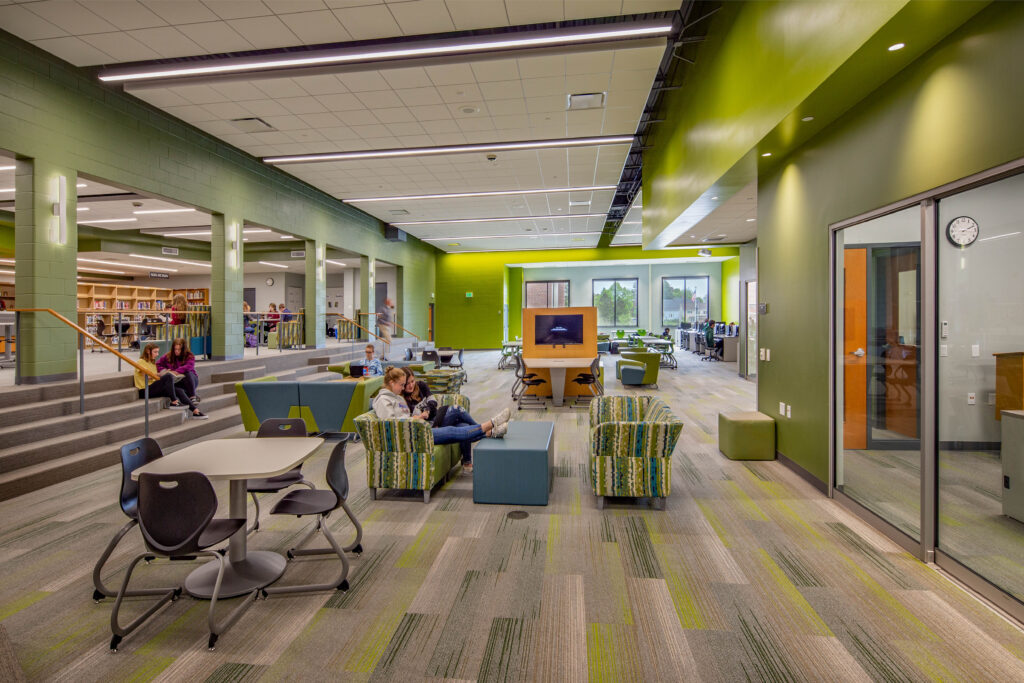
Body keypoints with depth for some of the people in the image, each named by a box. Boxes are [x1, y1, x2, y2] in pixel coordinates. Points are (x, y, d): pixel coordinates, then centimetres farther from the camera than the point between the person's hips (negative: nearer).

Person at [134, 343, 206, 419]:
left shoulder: (152, 363, 24)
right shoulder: (141, 362, 0)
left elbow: (155, 377, 14)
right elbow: (147, 376, -15)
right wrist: (162, 373, -22)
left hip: (154, 388, 8)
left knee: (179, 391, -14)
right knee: (168, 376, -31)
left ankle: (195, 411, -22)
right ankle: (174, 402, -30)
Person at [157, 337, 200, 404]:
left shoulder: (190, 356, -3)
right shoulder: (168, 356, 7)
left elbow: (189, 366, -22)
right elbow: (157, 364, 7)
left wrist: (177, 371, -35)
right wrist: (164, 370, -13)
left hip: (189, 381, 0)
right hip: (176, 383, 0)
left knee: (189, 373, -37)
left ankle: (192, 396, -32)